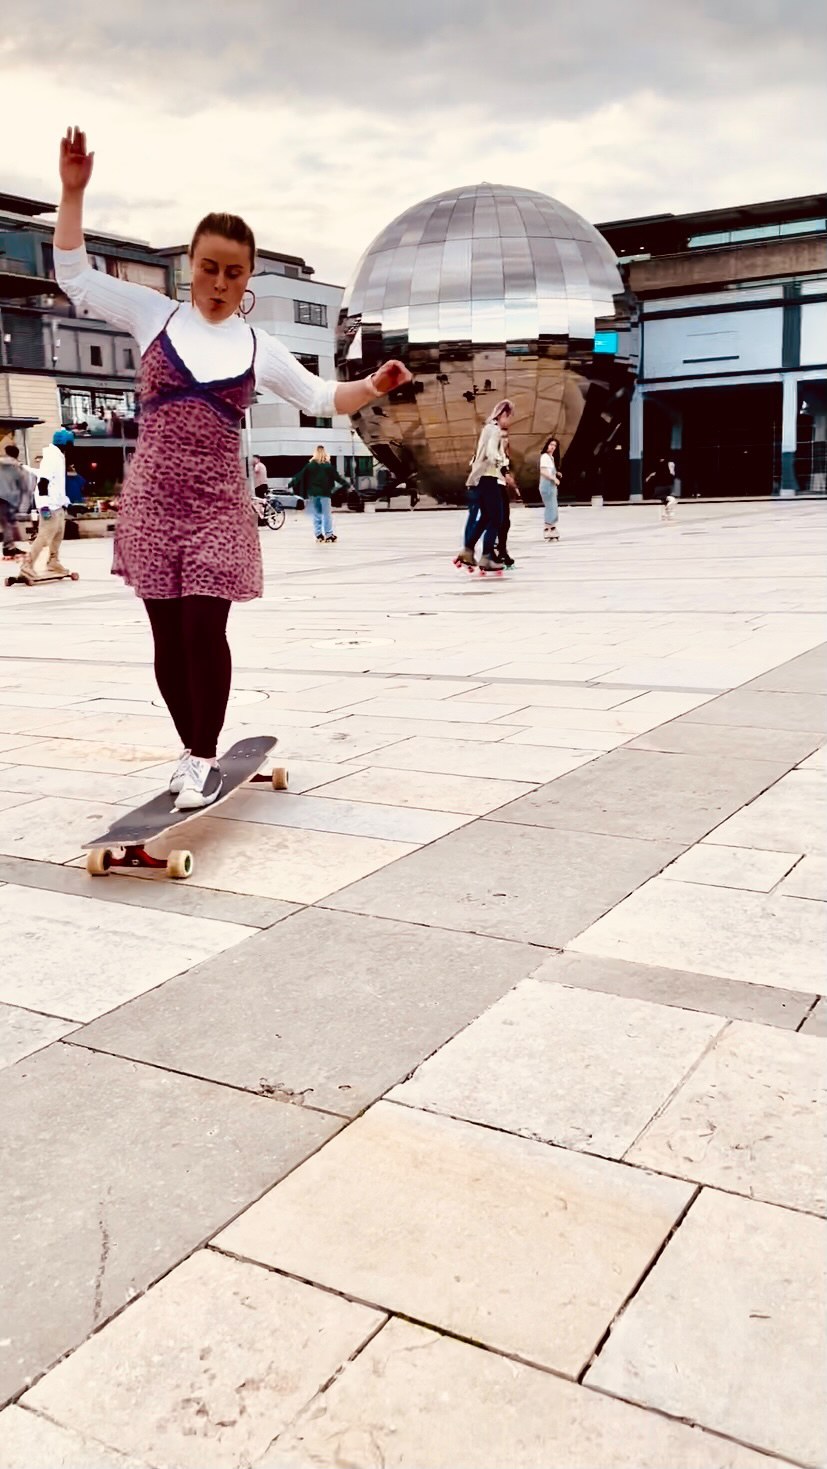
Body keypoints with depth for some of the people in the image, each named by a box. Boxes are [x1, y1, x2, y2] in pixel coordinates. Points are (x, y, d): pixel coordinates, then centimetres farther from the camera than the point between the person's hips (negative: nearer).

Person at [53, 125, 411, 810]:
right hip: (152, 498, 1)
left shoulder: (258, 346, 9)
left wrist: (375, 385, -2)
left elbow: (321, 399, 15)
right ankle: (191, 749, 21)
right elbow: (75, 276, 6)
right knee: (169, 636, 5)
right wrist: (73, 192, -3)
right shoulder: (153, 313, 6)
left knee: (205, 630, -7)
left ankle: (205, 759, 7)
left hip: (218, 503, 0)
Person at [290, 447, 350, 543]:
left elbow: (300, 476, 1)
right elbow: (337, 477, -4)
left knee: (316, 514, 9)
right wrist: (347, 484, 3)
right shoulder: (328, 466, -4)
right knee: (327, 514, 4)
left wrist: (291, 484, 10)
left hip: (312, 493, 2)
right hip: (324, 493, -2)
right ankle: (328, 535, 1)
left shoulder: (309, 465, -1)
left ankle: (319, 535, 7)